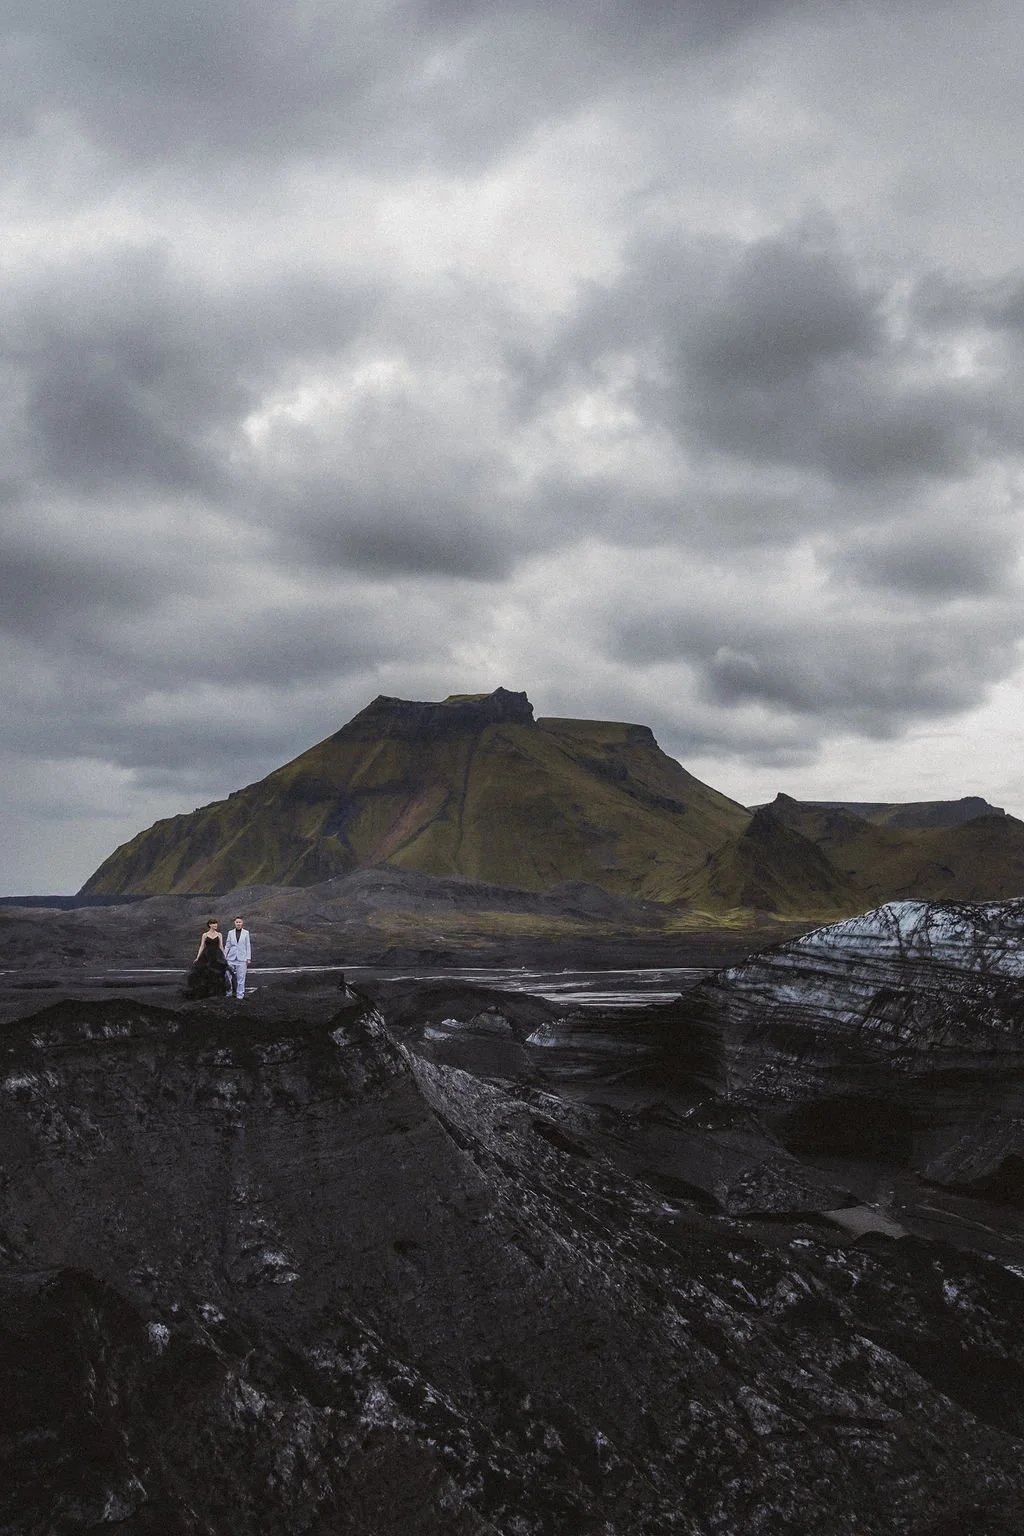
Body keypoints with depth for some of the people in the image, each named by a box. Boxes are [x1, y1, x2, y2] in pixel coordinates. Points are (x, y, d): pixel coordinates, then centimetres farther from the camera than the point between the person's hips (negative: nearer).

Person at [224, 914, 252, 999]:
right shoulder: (230, 932, 5)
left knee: (241, 978, 1)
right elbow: (227, 945, 9)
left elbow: (248, 946, 3)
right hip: (231, 958, 1)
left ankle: (240, 996, 9)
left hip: (242, 959, -1)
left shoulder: (246, 933, 3)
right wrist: (224, 957, 8)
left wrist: (248, 958, -1)